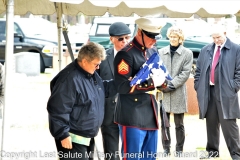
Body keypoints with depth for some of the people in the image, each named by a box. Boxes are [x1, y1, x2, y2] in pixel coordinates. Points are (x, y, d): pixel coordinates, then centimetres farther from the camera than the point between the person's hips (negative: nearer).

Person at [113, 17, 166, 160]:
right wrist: (151, 83, -19)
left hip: (151, 114, 8)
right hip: (133, 117, -8)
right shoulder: (126, 54, -14)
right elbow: (122, 86, -20)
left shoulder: (153, 51, 13)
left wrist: (161, 78, 0)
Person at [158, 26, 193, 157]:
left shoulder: (187, 53, 1)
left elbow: (185, 73, -5)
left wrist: (171, 85, -13)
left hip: (178, 93, -2)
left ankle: (179, 150, 13)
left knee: (179, 124, 5)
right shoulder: (161, 52, 8)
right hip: (163, 93, 2)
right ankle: (166, 149, 14)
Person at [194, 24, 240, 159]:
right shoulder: (205, 50, 13)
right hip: (208, 92, 4)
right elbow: (199, 70, 16)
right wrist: (198, 87, 6)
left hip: (226, 92, -4)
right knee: (211, 124, 12)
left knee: (229, 124, -6)